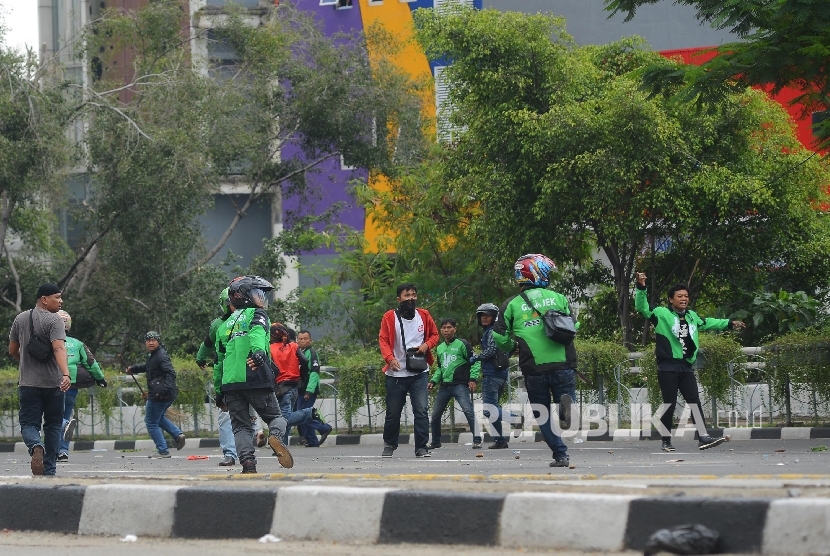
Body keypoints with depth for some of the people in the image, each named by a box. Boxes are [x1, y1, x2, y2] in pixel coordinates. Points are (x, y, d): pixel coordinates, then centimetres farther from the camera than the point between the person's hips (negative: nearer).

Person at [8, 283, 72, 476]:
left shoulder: (21, 319, 7)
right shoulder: (54, 320, -9)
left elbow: (12, 350, 16)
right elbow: (59, 348, -25)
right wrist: (66, 374, -35)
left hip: (28, 383, 3)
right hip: (52, 383, -3)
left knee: (29, 424, 3)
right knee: (53, 425, 11)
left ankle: (36, 446, -30)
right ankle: (49, 471, 12)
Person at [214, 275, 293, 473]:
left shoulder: (224, 325, 25)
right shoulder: (256, 315, 7)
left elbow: (219, 362, 27)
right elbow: (256, 332, -18)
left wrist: (219, 392, 32)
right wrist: (258, 352, -38)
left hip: (230, 383, 4)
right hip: (256, 380, -4)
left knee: (241, 426, 7)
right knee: (276, 417, 7)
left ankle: (248, 462, -14)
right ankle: (275, 435, -25)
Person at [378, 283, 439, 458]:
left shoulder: (424, 316, 6)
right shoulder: (390, 317, -2)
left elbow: (434, 334, 16)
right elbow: (383, 340, -6)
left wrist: (427, 345, -6)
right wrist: (390, 358, -22)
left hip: (419, 373, 1)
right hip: (396, 373, -1)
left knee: (421, 410, -8)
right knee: (393, 412, 9)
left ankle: (421, 447, -4)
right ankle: (389, 445, 29)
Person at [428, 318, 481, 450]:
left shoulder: (462, 344, -3)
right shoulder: (440, 348, 16)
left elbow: (475, 362, -4)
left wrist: (473, 379, -14)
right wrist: (433, 381, 14)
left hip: (460, 385, -7)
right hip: (444, 385, 7)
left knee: (468, 410, -20)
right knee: (435, 415, 9)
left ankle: (477, 440, -20)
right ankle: (435, 442, 24)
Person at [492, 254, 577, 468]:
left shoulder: (512, 304, 5)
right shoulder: (558, 298, 7)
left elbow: (499, 338, 2)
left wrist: (511, 347, 24)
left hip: (533, 369, 0)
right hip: (562, 365, 0)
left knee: (543, 414, 13)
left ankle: (560, 454, 3)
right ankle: (566, 400, -24)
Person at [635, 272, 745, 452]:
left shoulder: (691, 316, 17)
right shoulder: (662, 314, -3)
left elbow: (708, 323, 34)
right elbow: (642, 308, -14)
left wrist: (729, 324, 40)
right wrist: (641, 289, -29)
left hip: (686, 367, 6)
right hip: (668, 367, -6)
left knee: (695, 402, -1)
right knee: (669, 404, -3)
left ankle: (703, 438, -4)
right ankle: (666, 441, 5)